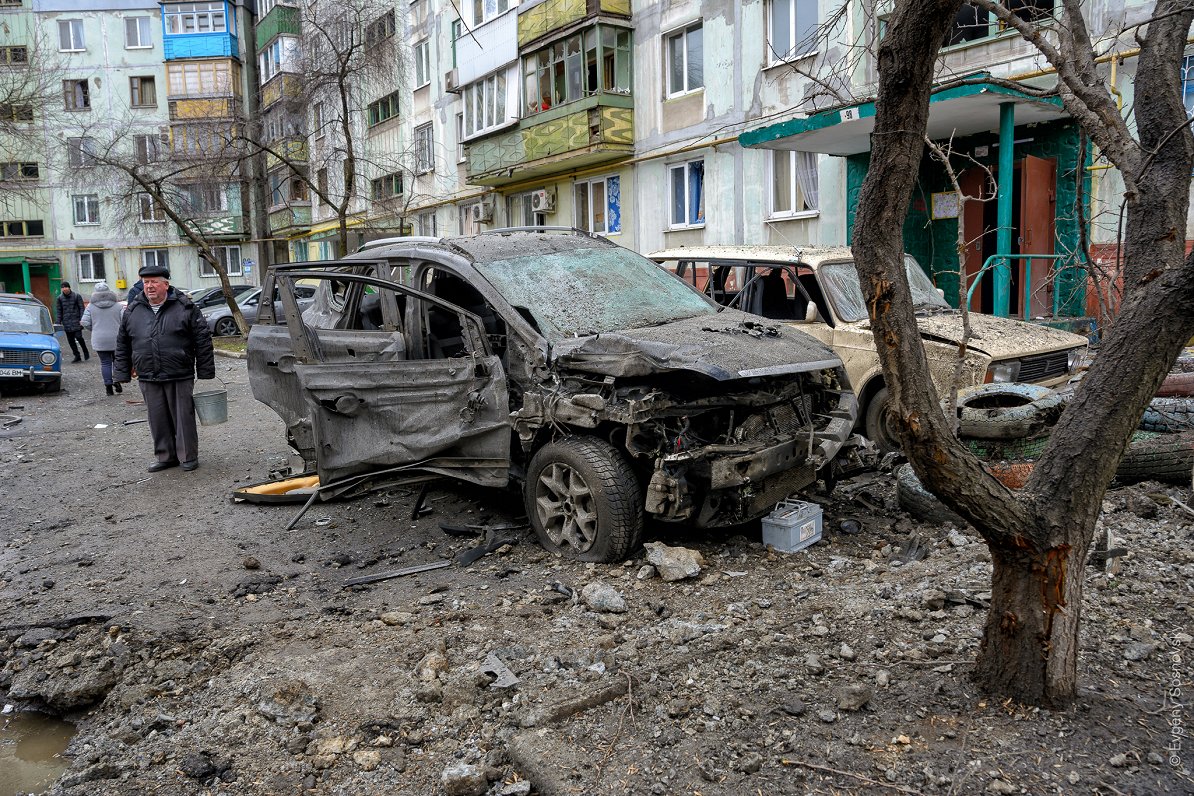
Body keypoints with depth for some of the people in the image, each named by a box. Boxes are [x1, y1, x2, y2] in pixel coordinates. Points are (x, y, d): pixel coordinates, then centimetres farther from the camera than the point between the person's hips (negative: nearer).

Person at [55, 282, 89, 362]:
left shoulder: (76, 296, -1)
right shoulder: (60, 298, 6)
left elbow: (81, 308, -1)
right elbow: (59, 311, 11)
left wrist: (82, 319, -10)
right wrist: (59, 322, 5)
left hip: (76, 321, -3)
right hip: (66, 322, 3)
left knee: (78, 337, -12)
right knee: (70, 340, 3)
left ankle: (86, 352, 12)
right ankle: (77, 356, 11)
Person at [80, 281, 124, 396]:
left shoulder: (91, 306, 0)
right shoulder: (118, 305, -2)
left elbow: (85, 323, -3)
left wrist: (95, 329, 14)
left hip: (100, 341, 1)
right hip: (116, 339, 0)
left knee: (105, 363, 5)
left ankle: (108, 386, 4)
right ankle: (117, 383, 3)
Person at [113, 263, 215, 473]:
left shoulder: (185, 307, -2)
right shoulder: (132, 311, 10)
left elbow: (203, 339, -2)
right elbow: (123, 344, 16)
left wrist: (205, 372, -5)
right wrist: (122, 374, 12)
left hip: (180, 377, -4)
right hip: (148, 379, 4)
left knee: (183, 418, 2)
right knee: (158, 420, 10)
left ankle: (188, 456, 14)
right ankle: (164, 456, 22)